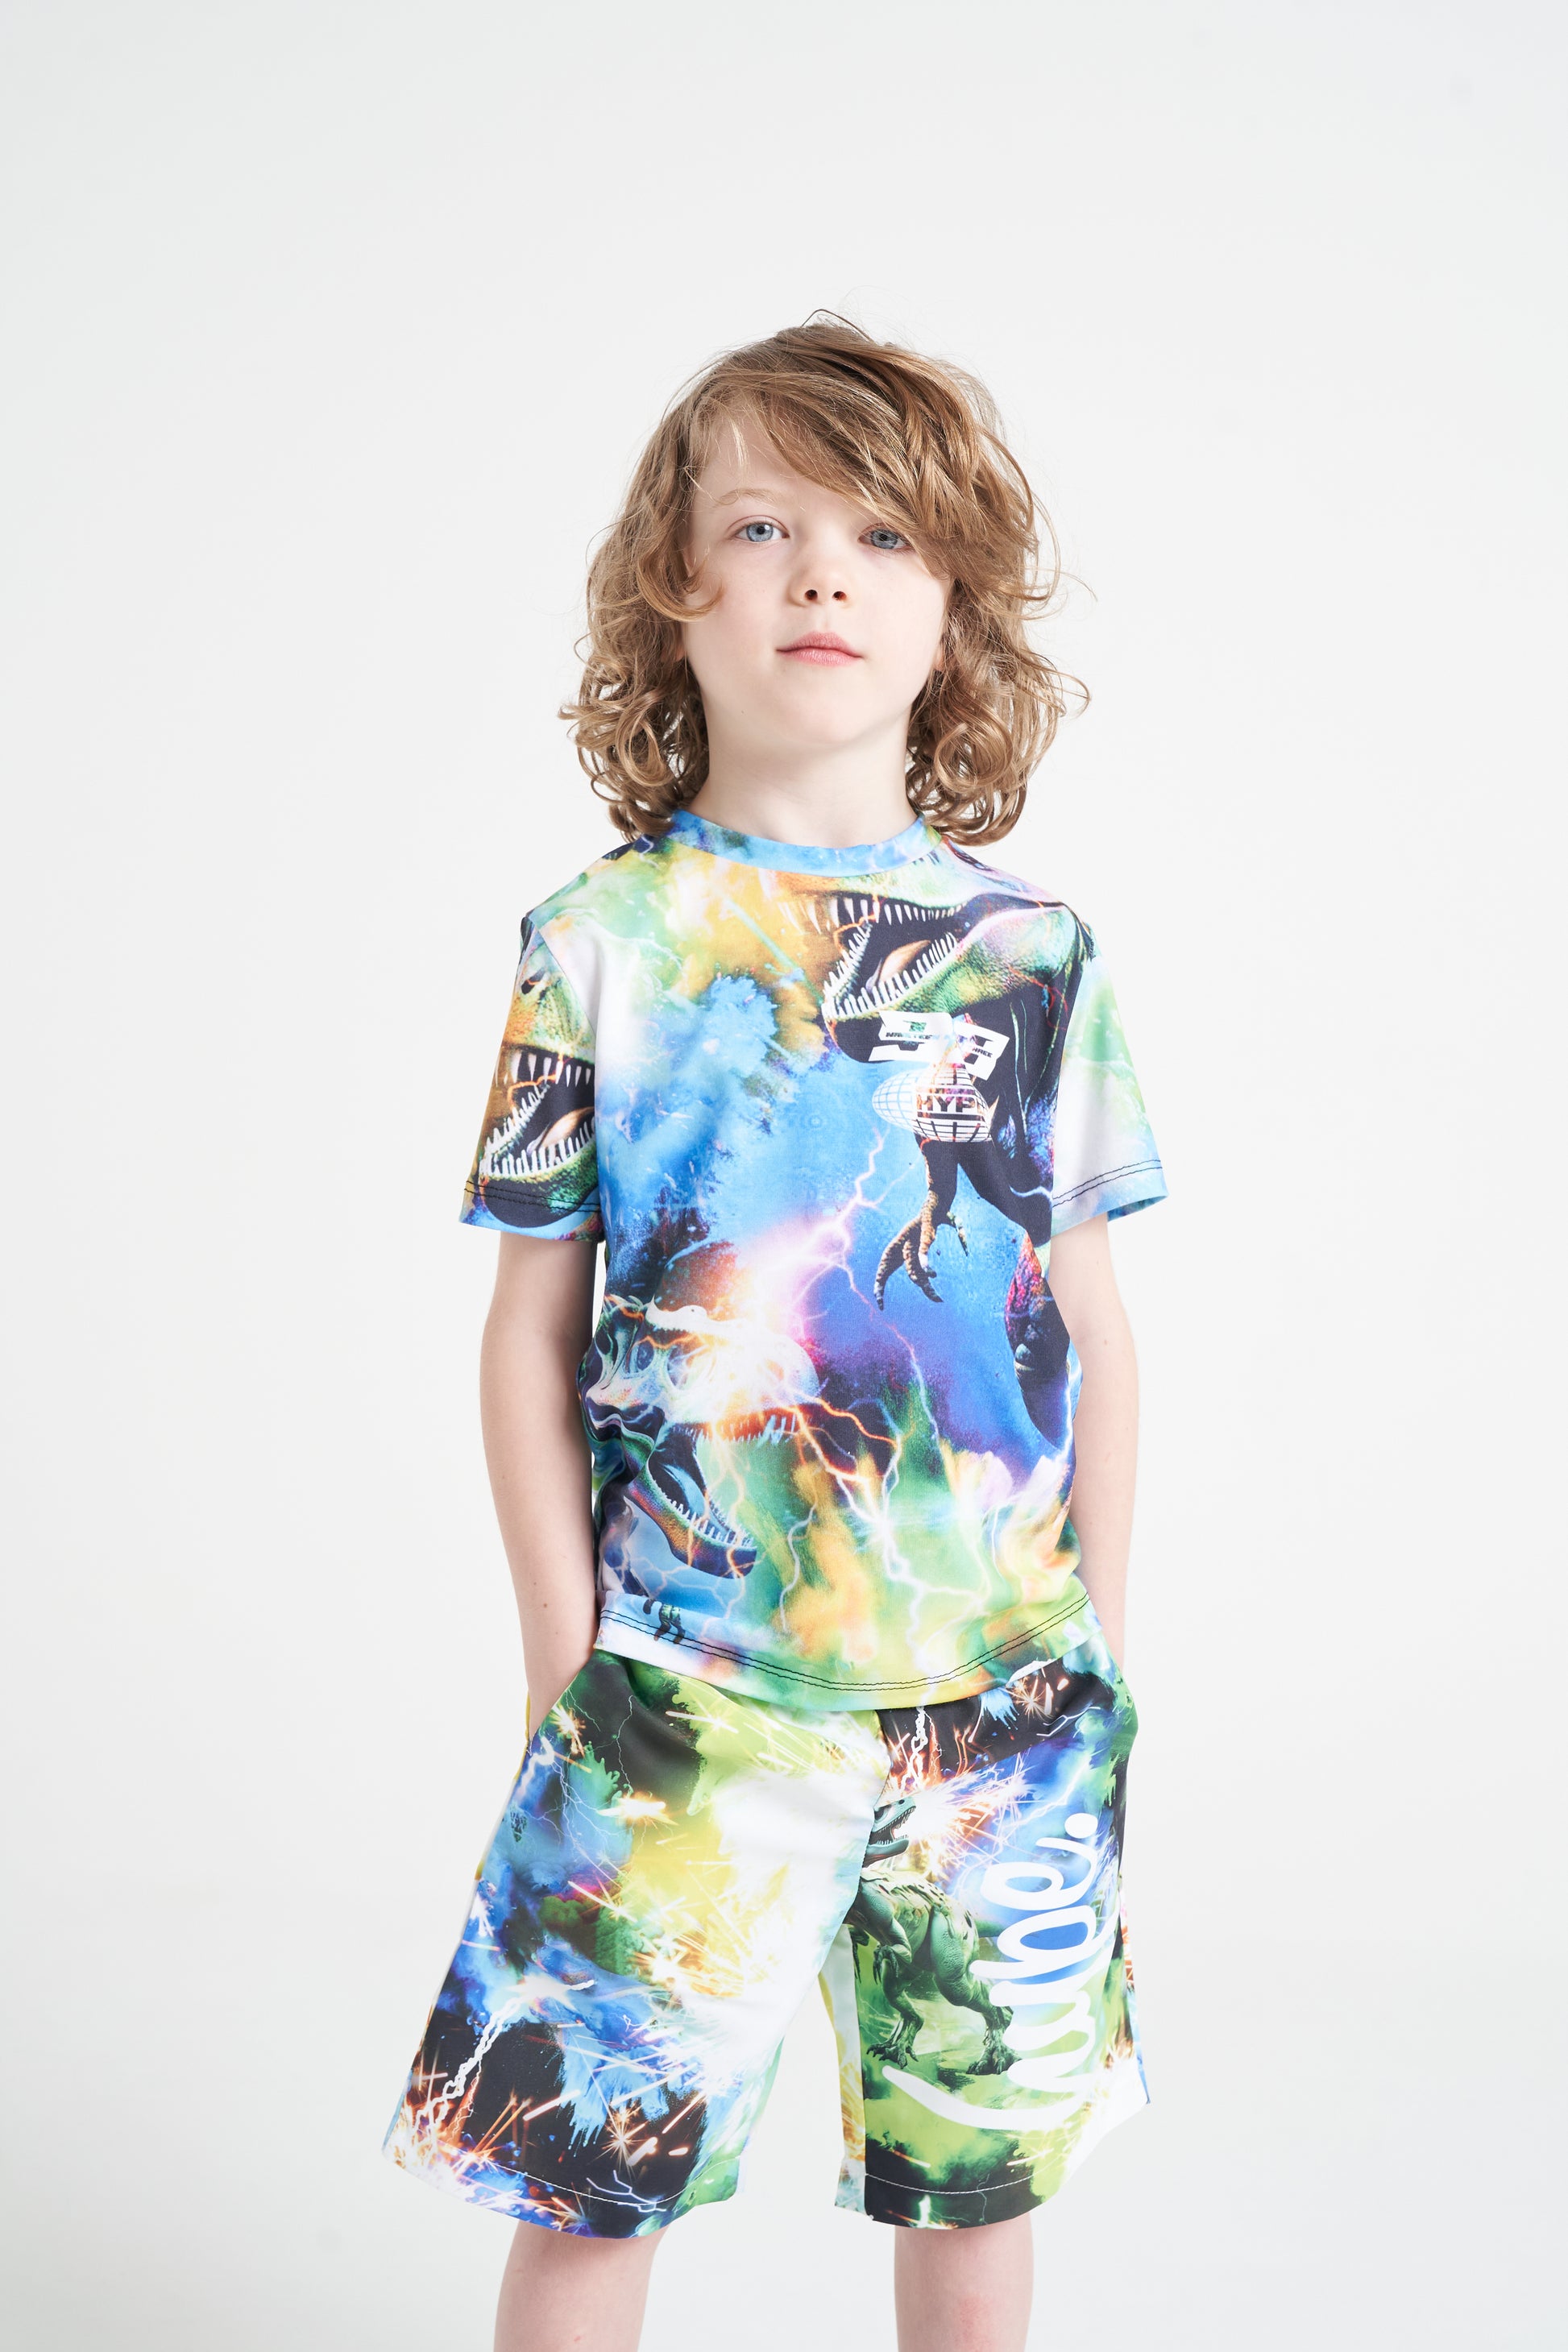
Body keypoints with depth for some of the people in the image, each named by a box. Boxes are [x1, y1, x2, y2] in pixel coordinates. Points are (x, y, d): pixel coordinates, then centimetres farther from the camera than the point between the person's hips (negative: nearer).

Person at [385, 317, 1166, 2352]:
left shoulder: (1036, 948, 4)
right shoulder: (603, 944, -2)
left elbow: (1094, 1323, 8)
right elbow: (532, 1324, 1)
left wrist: (1099, 1638, 8)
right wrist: (561, 1642, -2)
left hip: (1004, 1684, 2)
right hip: (685, 1687, -2)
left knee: (980, 2172, 14)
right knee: (588, 2161, 6)